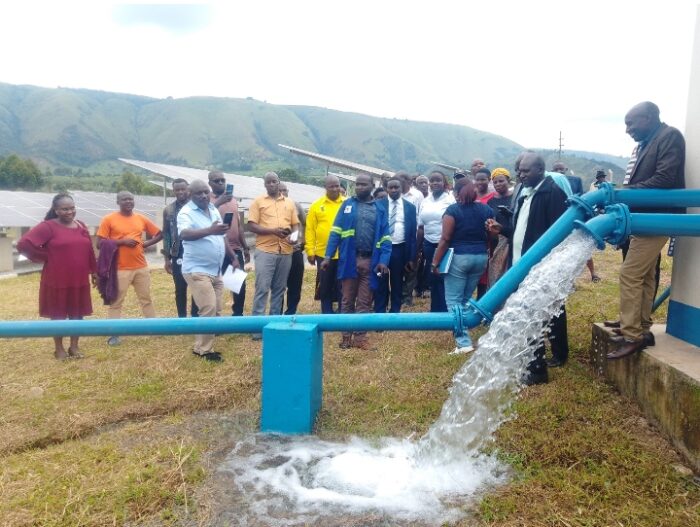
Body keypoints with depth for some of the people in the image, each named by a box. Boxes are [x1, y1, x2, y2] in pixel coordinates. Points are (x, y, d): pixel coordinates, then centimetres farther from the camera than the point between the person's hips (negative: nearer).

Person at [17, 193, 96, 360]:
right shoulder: (48, 226, -10)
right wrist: (45, 257, -8)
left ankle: (74, 346, 25)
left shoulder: (81, 226, 8)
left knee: (77, 313, 11)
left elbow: (89, 250, 14)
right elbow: (23, 244, -16)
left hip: (79, 280, 5)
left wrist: (93, 271, 16)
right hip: (57, 281, -5)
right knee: (58, 314, 8)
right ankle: (59, 348, 22)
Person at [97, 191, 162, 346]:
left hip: (141, 267, 4)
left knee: (146, 299, 13)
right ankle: (114, 335, 9)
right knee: (116, 302, 2)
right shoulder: (109, 219, -4)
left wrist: (147, 243, -1)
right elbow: (100, 243, -9)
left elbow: (159, 234, 16)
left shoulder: (141, 218, 7)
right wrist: (122, 242, -18)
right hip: (120, 269, -4)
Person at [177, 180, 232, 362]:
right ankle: (204, 350, 0)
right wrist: (210, 230, -47)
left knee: (216, 311, 10)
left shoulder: (213, 210, 12)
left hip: (215, 270, 8)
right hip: (197, 270, -8)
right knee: (209, 310, -13)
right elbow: (185, 234, -33)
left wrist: (233, 257, 18)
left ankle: (201, 345, 22)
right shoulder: (186, 213, -12)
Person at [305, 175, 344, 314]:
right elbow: (310, 229, 2)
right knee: (325, 286, 10)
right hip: (323, 253, 0)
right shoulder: (316, 205, 2)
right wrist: (310, 251, -4)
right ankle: (327, 315, 22)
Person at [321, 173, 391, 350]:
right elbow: (336, 232, 2)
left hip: (370, 261, 0)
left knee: (364, 301, 7)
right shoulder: (347, 204, 6)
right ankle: (346, 335, 17)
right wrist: (328, 256, -6)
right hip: (349, 259, 0)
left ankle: (360, 336, 16)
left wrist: (383, 260, -11)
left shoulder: (380, 210, 6)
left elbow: (385, 237, 2)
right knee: (347, 299, 8)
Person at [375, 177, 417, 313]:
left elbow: (413, 233, 4)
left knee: (397, 284, 10)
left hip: (400, 249, 1)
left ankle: (395, 312, 20)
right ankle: (379, 313, 15)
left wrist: (412, 257, 0)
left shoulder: (410, 207, 4)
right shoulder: (379, 205, 1)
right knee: (381, 283, 6)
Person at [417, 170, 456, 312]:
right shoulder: (425, 201, 9)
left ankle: (444, 311, 10)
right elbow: (421, 227, 12)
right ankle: (434, 309, 25)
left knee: (443, 278, -1)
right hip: (428, 245, 5)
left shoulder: (451, 199, -6)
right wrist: (418, 248, 11)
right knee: (432, 278, 13)